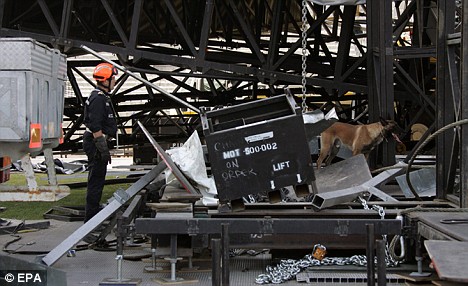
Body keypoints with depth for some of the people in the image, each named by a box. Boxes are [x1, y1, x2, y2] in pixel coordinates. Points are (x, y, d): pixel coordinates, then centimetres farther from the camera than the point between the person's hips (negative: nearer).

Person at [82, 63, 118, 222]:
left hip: (97, 144, 11)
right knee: (96, 181, -7)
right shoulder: (98, 99, -17)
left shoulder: (101, 97, 17)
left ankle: (93, 213, 27)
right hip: (96, 144, -11)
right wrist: (103, 149, -23)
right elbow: (95, 127, -23)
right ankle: (91, 217, -2)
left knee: (97, 180, 17)